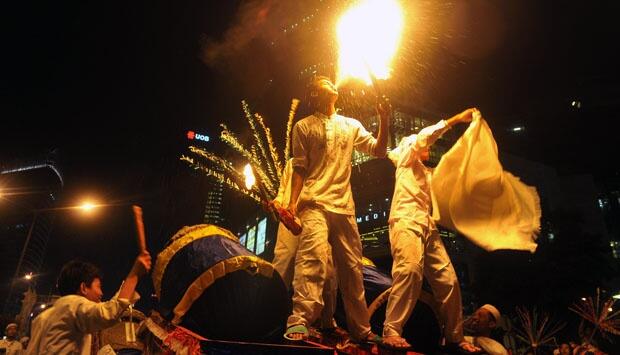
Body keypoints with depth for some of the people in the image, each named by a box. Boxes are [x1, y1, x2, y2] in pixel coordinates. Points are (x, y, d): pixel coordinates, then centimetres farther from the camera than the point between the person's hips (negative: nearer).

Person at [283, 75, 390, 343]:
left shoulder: (351, 125, 21)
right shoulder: (304, 126, 10)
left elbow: (378, 150, 15)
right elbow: (299, 168, 4)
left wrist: (384, 120, 2)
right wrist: (293, 201, -7)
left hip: (345, 207, 4)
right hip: (315, 203, -4)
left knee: (352, 266, 7)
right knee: (313, 256, -25)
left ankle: (360, 329, 17)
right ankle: (299, 322, -24)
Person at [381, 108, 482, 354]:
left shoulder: (429, 173, 37)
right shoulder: (405, 158, 18)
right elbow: (423, 137, 3)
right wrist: (456, 119, 3)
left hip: (428, 226, 8)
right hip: (406, 221, -7)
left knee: (448, 279, 0)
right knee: (410, 269, -29)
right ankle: (391, 332, -29)